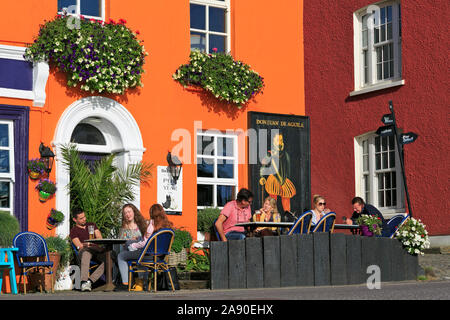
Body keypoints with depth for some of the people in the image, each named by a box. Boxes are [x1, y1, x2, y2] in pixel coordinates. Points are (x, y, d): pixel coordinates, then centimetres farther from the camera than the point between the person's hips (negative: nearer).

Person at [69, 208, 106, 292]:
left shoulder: (92, 225, 27)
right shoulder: (74, 231, 15)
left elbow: (100, 238, 15)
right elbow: (79, 246, 0)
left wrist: (88, 243, -4)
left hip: (97, 250, 3)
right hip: (85, 250, -3)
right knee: (86, 253, -43)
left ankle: (90, 280, -39)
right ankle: (84, 282, -51)